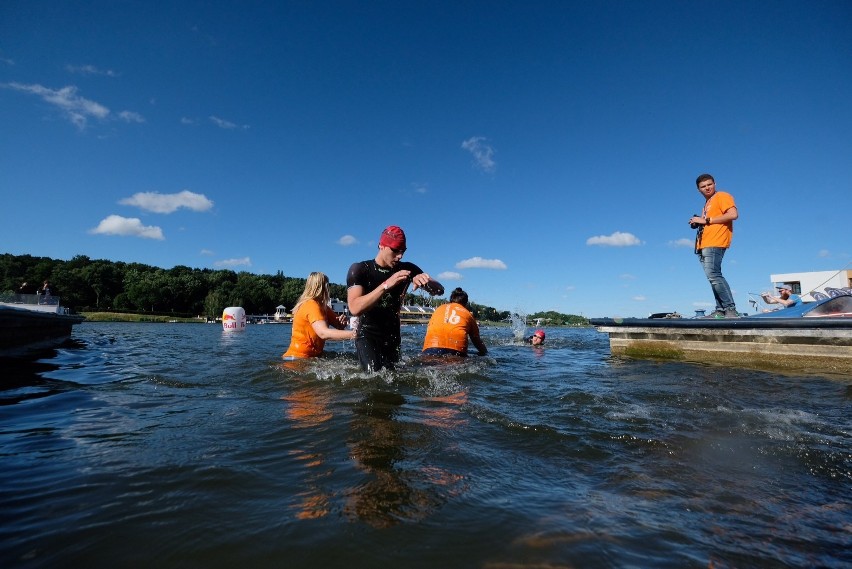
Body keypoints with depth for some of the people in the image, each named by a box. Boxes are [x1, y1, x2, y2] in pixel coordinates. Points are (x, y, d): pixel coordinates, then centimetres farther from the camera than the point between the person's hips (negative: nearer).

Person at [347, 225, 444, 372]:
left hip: (393, 336, 4)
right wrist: (386, 285, -36)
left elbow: (439, 290, -6)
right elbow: (355, 309, -27)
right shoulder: (359, 270, -11)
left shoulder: (407, 269, 0)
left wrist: (425, 281, -29)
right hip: (368, 335, -4)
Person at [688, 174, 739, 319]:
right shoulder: (707, 203, 26)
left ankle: (731, 309, -19)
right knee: (713, 277, 4)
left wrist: (706, 220, -13)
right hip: (704, 245, 9)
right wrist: (698, 223, 10)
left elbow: (733, 214, -14)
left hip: (714, 244, -9)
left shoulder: (722, 196, 2)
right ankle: (721, 310, 3)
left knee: (713, 275, -20)